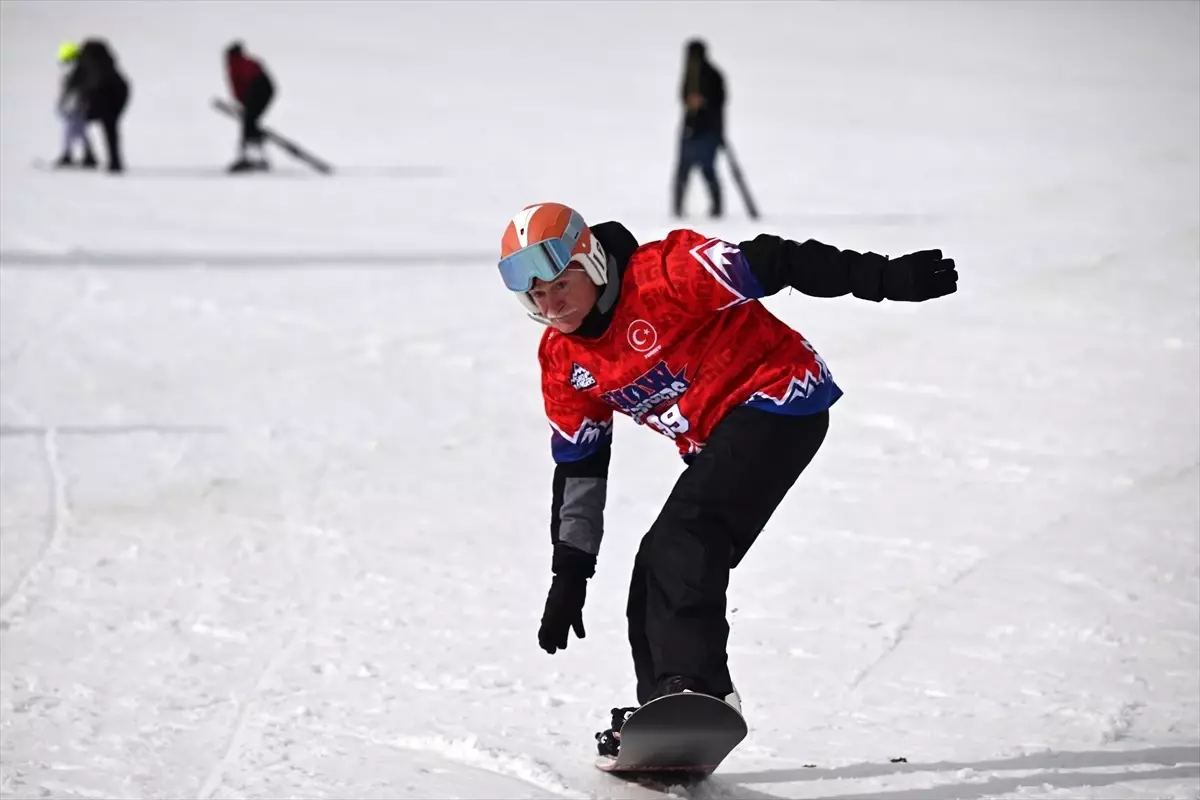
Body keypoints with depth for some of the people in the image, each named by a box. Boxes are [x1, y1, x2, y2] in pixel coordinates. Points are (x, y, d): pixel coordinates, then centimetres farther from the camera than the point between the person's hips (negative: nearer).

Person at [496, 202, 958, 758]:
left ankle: (698, 689, -36)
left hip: (777, 403, -9)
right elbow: (578, 466, 11)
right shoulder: (561, 360, 4)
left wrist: (889, 278, -27)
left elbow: (776, 265, -22)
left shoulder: (665, 274, -20)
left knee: (679, 539, -25)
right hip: (715, 446, 9)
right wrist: (570, 572, 8)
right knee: (657, 580, 5)